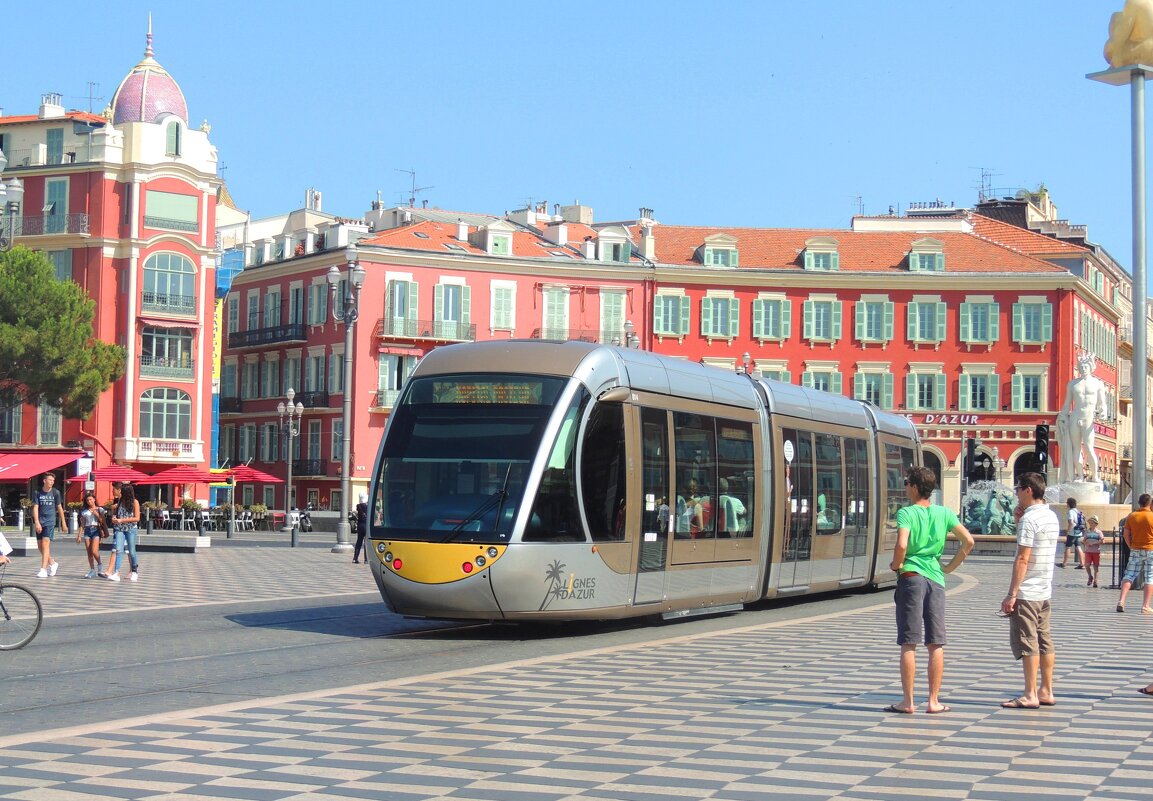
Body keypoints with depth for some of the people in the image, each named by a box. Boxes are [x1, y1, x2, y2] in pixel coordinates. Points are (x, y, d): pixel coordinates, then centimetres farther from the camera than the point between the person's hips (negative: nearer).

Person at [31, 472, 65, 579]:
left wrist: (63, 523, 14)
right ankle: (53, 564, 30)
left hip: (50, 522, -3)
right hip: (40, 522, 3)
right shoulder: (37, 493, 1)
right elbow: (35, 508, -4)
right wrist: (37, 522, -15)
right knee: (40, 546, 8)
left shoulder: (55, 493, 1)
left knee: (45, 544, -14)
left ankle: (43, 570, -17)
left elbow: (59, 508, 10)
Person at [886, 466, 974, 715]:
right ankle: (934, 701, 9)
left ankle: (908, 702, 2)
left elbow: (902, 545, -22)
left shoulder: (906, 512, -7)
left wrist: (896, 564, -4)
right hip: (936, 579, 4)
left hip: (911, 577, -4)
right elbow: (968, 541, 5)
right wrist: (950, 567, 13)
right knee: (936, 645, 8)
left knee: (908, 644, 0)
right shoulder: (944, 513, 7)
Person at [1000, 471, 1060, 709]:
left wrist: (1011, 594, -18)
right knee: (1044, 641, 12)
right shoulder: (1052, 516, 12)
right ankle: (1046, 692, 16)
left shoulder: (1029, 518, -16)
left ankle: (1030, 695, -2)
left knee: (1026, 643, -4)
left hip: (1026, 592, -9)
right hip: (1045, 591, 9)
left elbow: (1022, 559, -20)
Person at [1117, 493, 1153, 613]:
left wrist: (1131, 547, 11)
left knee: (1129, 576, 8)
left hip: (1135, 550, 2)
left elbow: (1125, 535, 1)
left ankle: (1121, 601, -7)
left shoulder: (1131, 516, -1)